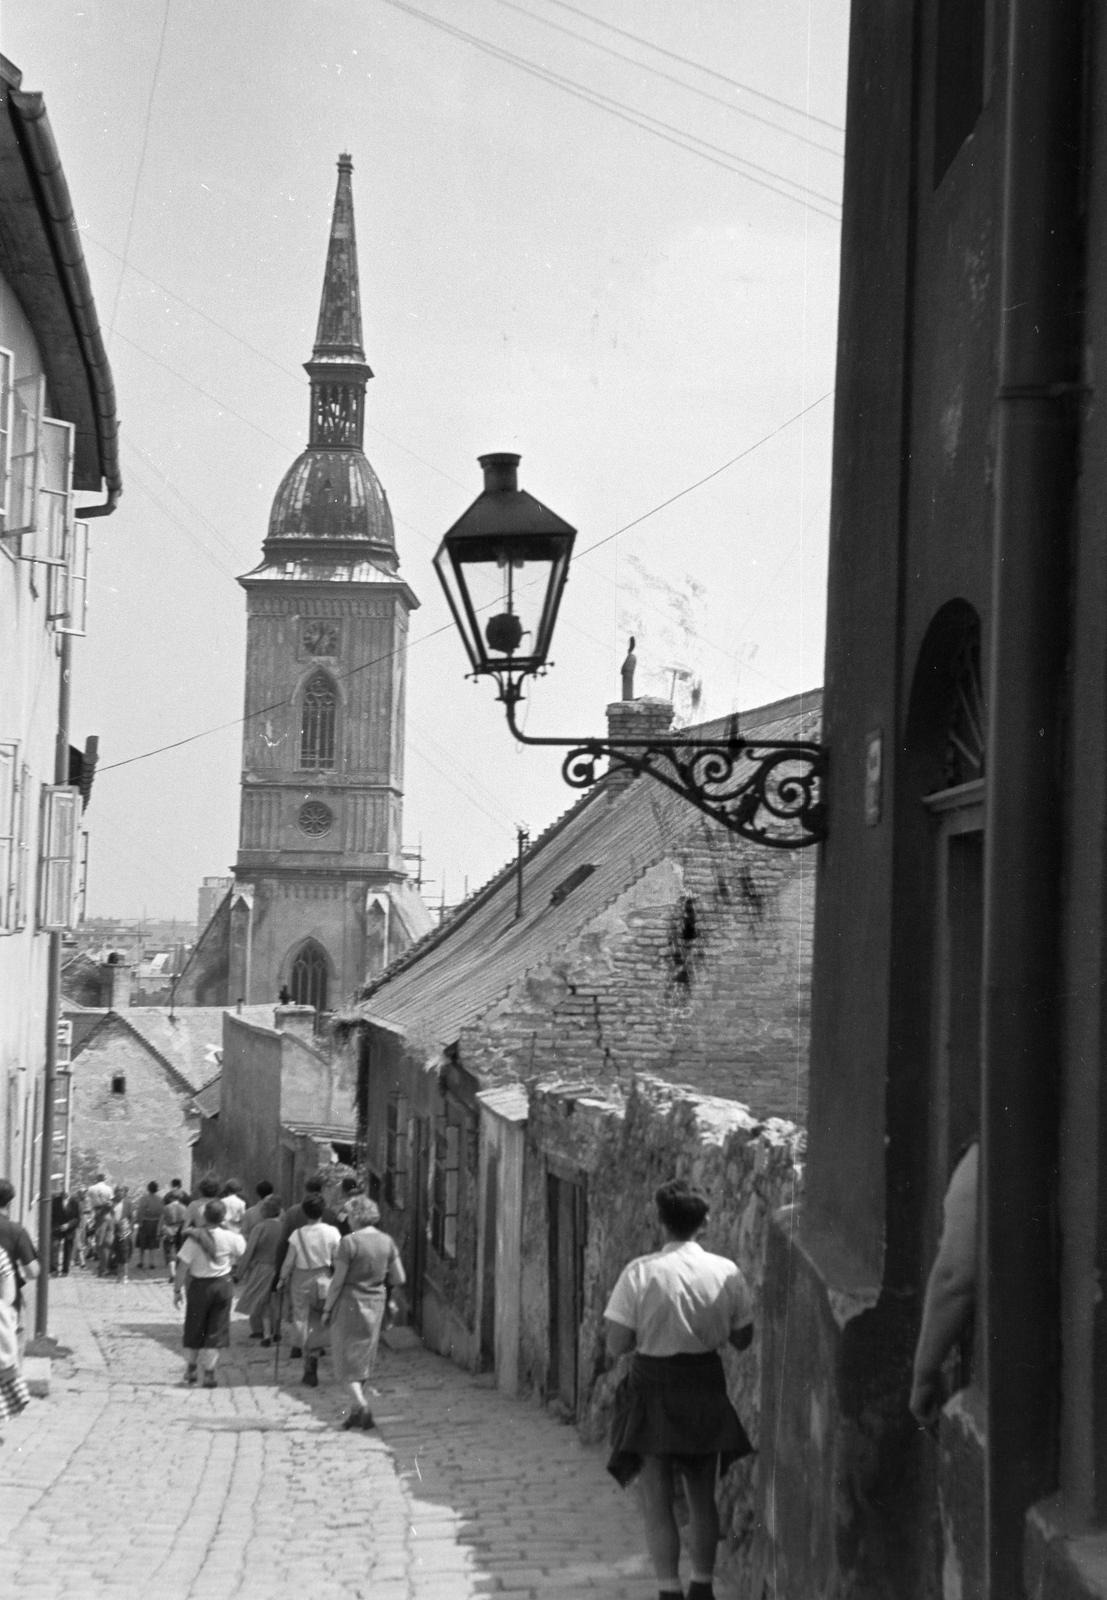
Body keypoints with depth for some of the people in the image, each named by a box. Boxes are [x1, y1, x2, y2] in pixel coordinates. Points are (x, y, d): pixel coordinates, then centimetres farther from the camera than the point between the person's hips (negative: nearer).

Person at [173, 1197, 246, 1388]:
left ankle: (190, 1369, 27)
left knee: (194, 1329, 16)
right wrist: (230, 1228, 14)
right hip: (222, 1284, 1)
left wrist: (177, 1290, -7)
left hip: (199, 1285, -1)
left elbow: (183, 1267, -16)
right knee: (216, 1330, 8)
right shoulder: (229, 1237, -13)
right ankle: (209, 1372, 6)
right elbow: (242, 1247, 9)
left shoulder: (195, 1239, -18)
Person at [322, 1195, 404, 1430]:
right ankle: (355, 1410, 22)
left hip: (350, 1302, -6)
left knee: (346, 1357, 2)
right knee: (364, 1356, 16)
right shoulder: (387, 1242, 0)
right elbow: (399, 1278, 3)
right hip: (376, 1304, 6)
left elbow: (338, 1280, -14)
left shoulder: (349, 1242, -16)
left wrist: (327, 1308, -4)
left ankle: (360, 1405, -14)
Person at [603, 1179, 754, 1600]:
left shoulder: (640, 1273, -15)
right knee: (702, 1499, 20)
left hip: (653, 1391, -3)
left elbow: (615, 1346, -14)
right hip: (706, 1389, 3)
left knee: (657, 1503, 4)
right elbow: (742, 1340, 2)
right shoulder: (726, 1273, -7)